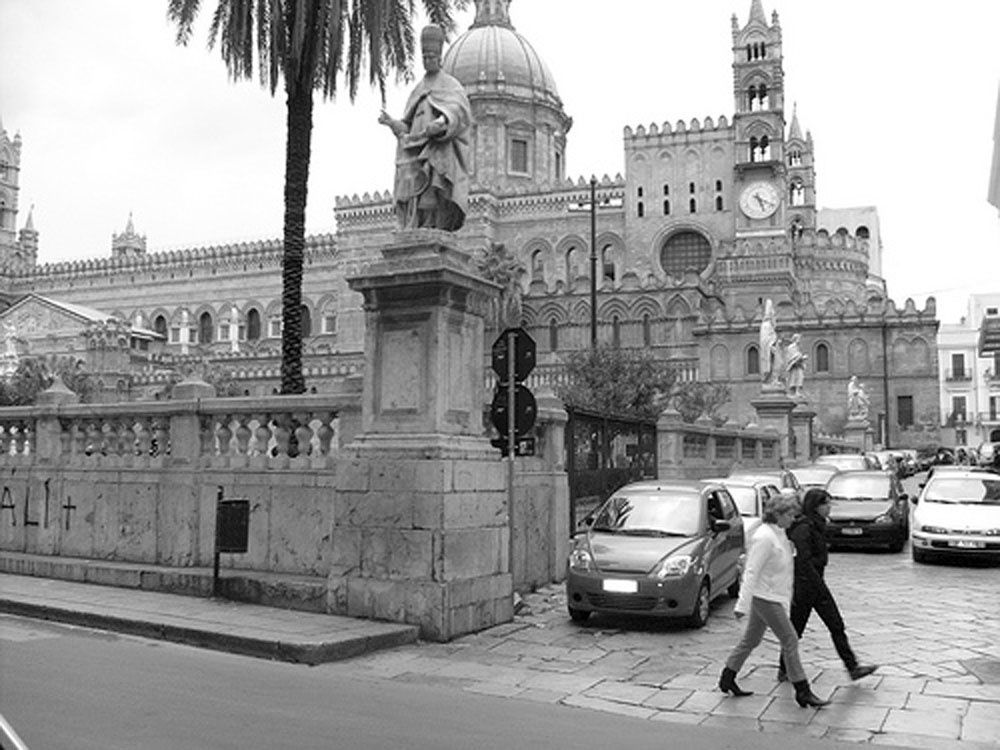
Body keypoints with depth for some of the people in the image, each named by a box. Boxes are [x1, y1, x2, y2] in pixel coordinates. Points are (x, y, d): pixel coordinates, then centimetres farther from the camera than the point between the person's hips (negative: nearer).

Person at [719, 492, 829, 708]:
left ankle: (727, 679, 27)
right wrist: (743, 604, -24)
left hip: (772, 597, 10)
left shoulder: (778, 534, 8)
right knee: (790, 641, -4)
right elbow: (751, 572, -23)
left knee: (751, 640, 17)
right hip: (765, 598, -10)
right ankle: (803, 692, 3)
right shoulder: (764, 537, -21)